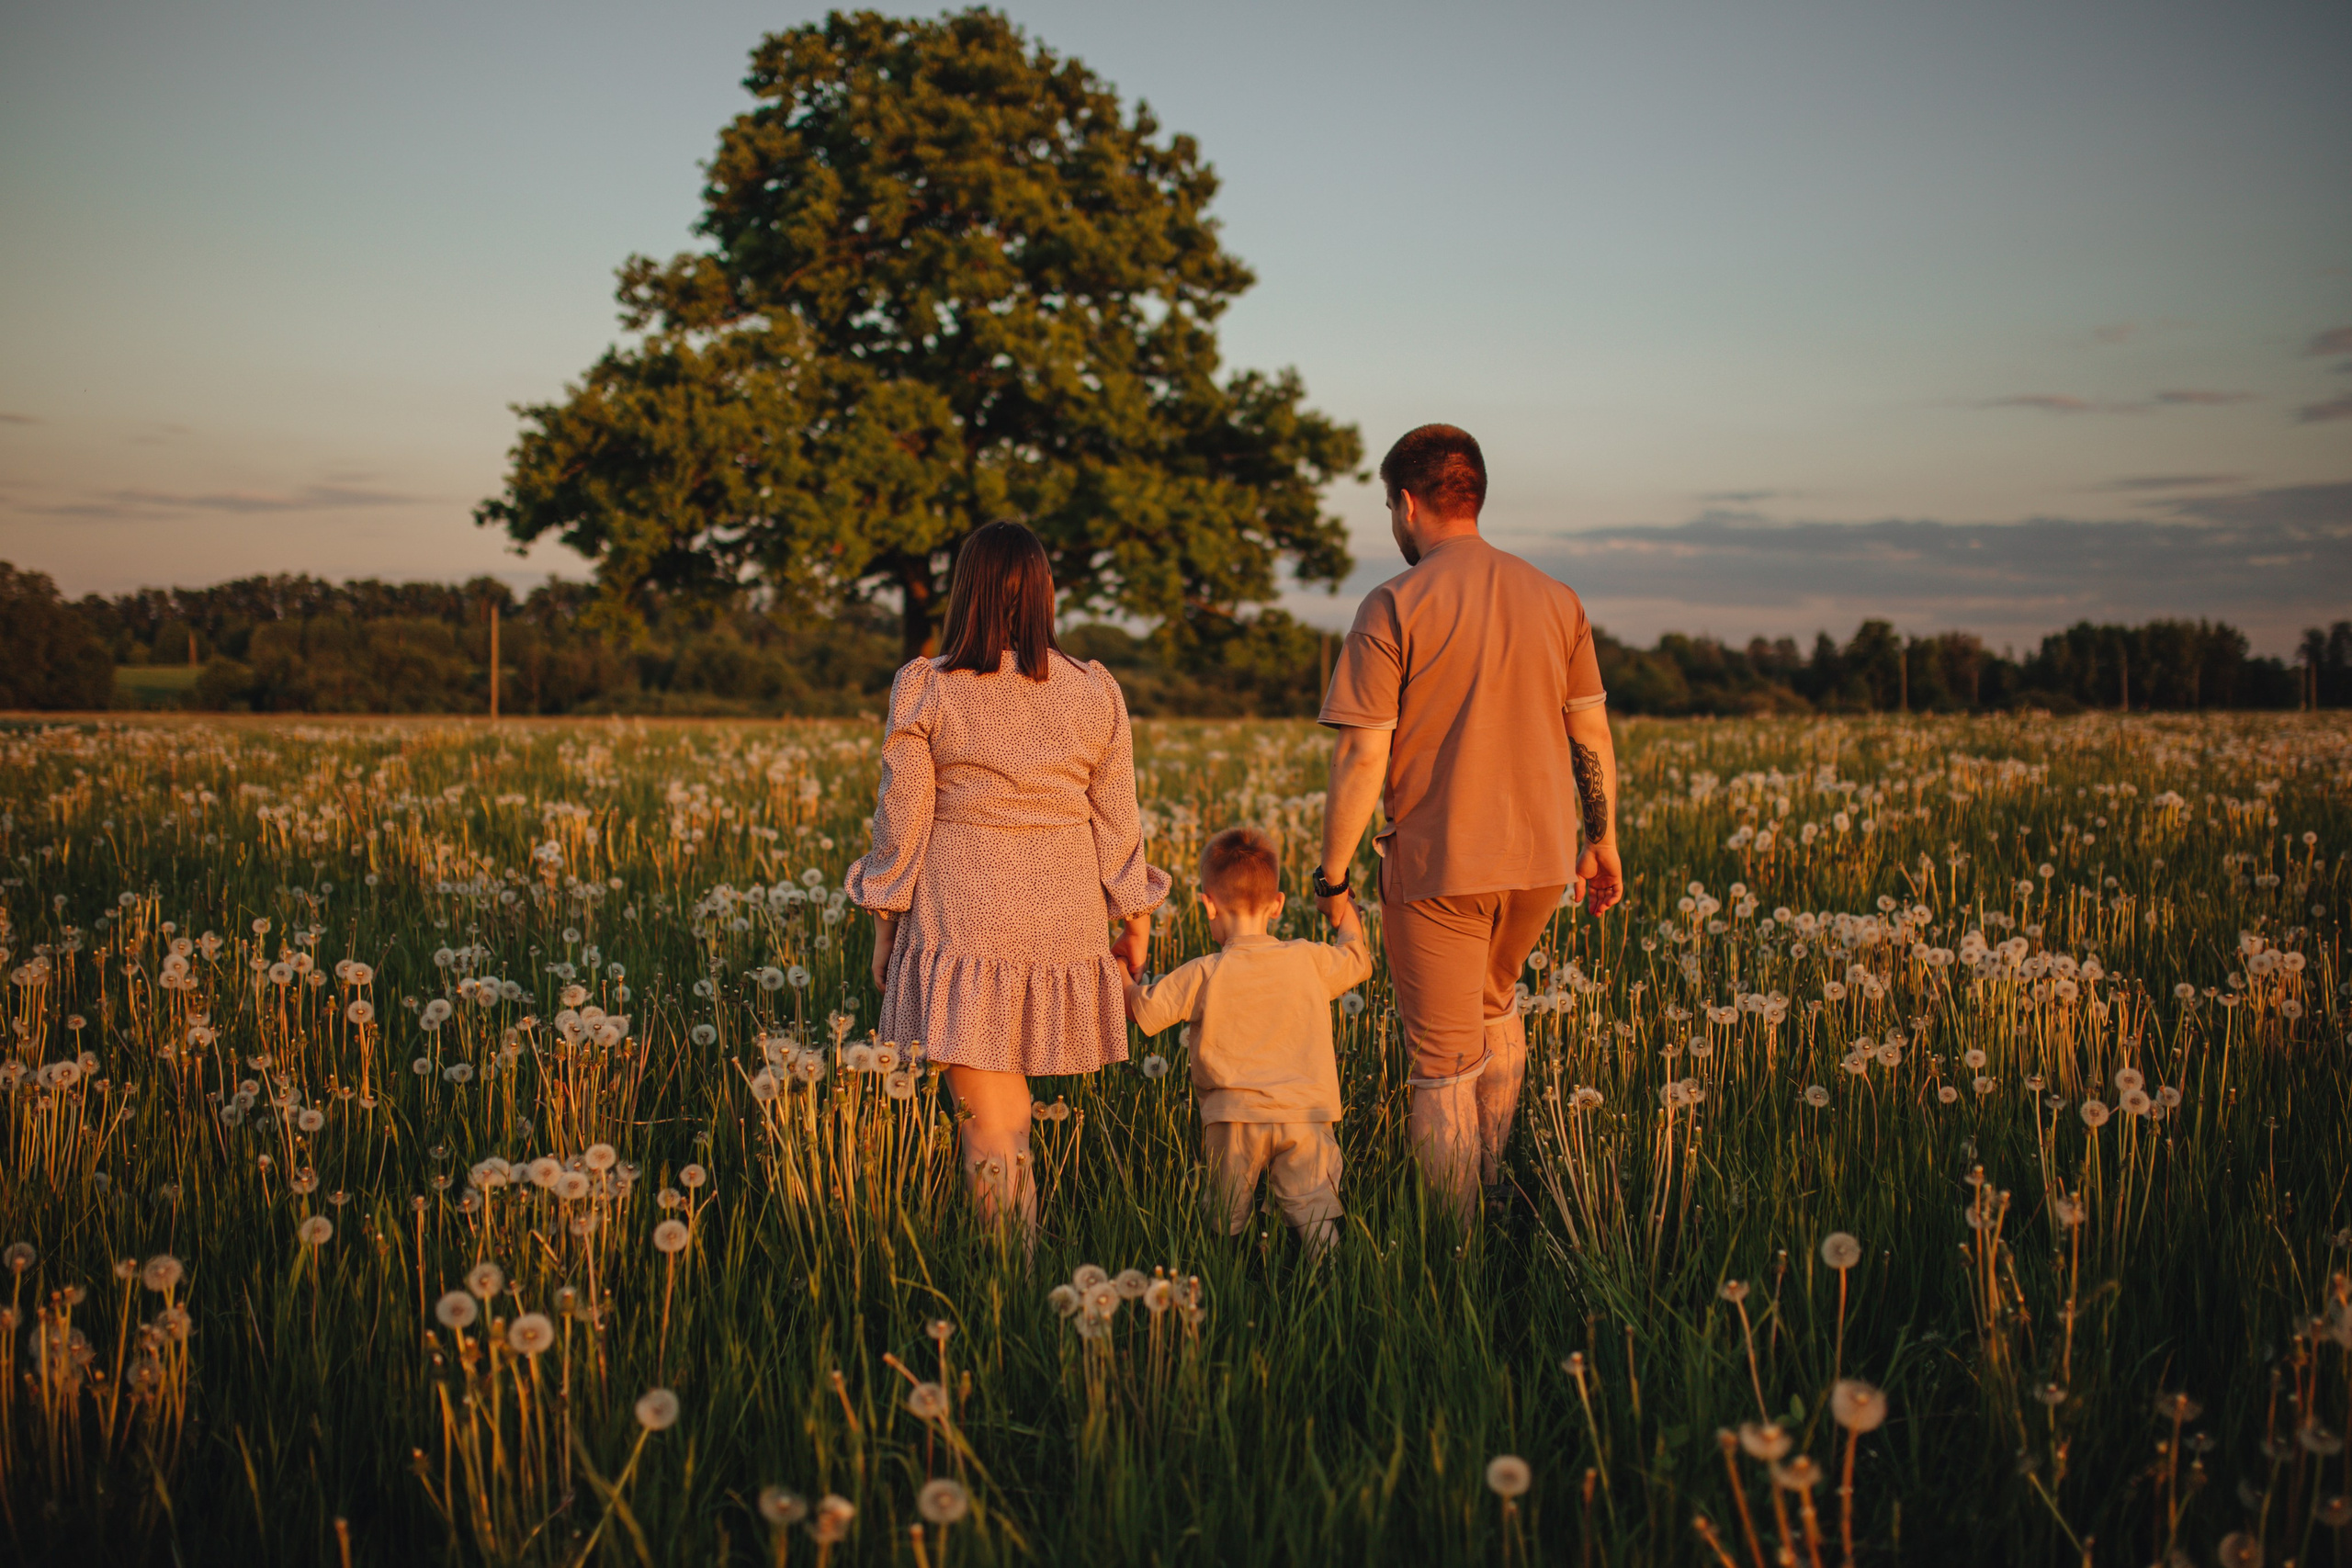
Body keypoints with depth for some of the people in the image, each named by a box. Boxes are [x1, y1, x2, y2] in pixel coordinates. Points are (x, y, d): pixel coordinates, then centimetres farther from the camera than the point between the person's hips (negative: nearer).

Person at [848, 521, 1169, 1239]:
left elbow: (900, 821, -2)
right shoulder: (1095, 692, 2)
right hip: (1062, 917, 3)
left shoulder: (925, 688, -5)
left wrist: (885, 925, 8)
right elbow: (1117, 823, 5)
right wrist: (1135, 920, 16)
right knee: (1009, 1094, 23)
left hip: (963, 912, -3)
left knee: (989, 1120, 1)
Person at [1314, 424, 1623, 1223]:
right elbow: (1592, 735, 10)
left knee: (1442, 1066, 4)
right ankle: (1499, 1187, 33)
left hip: (1436, 865, -6)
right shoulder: (1555, 599, 5)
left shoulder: (1392, 608, -10)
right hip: (1541, 858, 6)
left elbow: (1362, 755, -13)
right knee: (1495, 1006, 29)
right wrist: (1602, 841, 21)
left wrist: (1332, 873, -4)